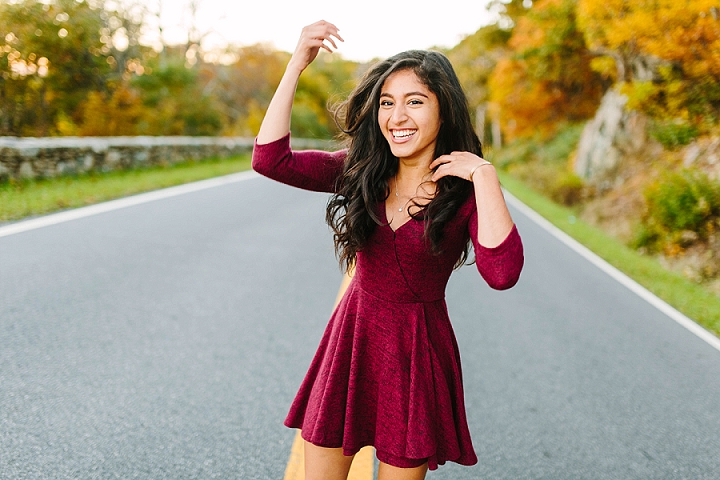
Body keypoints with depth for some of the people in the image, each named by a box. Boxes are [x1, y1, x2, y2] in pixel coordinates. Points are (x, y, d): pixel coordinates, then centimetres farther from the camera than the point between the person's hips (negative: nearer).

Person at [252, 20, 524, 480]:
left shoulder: (466, 191, -11)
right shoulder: (361, 171, -1)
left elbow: (503, 272, -28)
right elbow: (270, 158, -11)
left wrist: (485, 175, -27)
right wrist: (298, 64, -13)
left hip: (416, 355, -3)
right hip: (350, 340, 3)